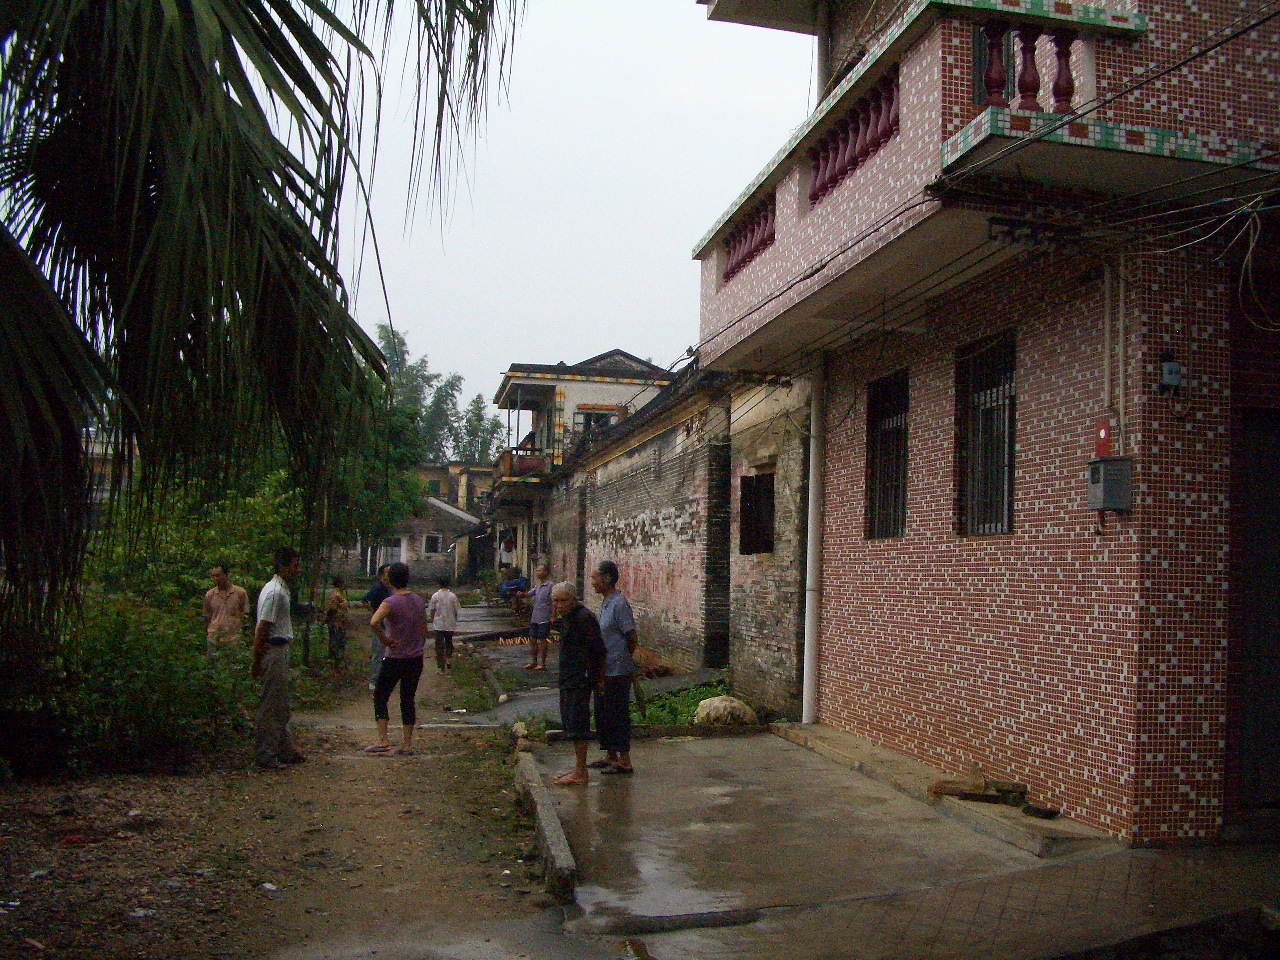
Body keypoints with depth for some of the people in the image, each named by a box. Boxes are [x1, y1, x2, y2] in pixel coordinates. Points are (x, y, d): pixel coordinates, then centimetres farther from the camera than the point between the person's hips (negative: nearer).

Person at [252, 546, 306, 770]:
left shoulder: (281, 590, 15)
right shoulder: (275, 593, -17)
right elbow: (262, 629, -20)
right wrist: (256, 663, -19)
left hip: (280, 651, 10)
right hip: (273, 652, -10)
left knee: (280, 706, 16)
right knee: (270, 707, -4)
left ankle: (284, 751, 24)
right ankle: (265, 755, 2)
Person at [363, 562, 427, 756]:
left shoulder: (391, 602, -14)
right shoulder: (418, 601, 5)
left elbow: (373, 622, -32)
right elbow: (424, 631, 12)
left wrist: (384, 639, -19)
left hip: (395, 659, -5)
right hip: (416, 659, 5)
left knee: (380, 696, 7)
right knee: (408, 699, 11)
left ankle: (382, 740, -2)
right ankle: (407, 744, 10)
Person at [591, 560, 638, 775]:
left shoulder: (619, 603, -18)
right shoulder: (605, 602, 12)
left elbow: (631, 637, -16)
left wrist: (623, 661, -4)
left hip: (617, 671, -10)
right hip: (604, 670, 10)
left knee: (618, 715, -2)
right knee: (603, 713, 16)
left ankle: (624, 761, 6)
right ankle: (611, 756, 28)